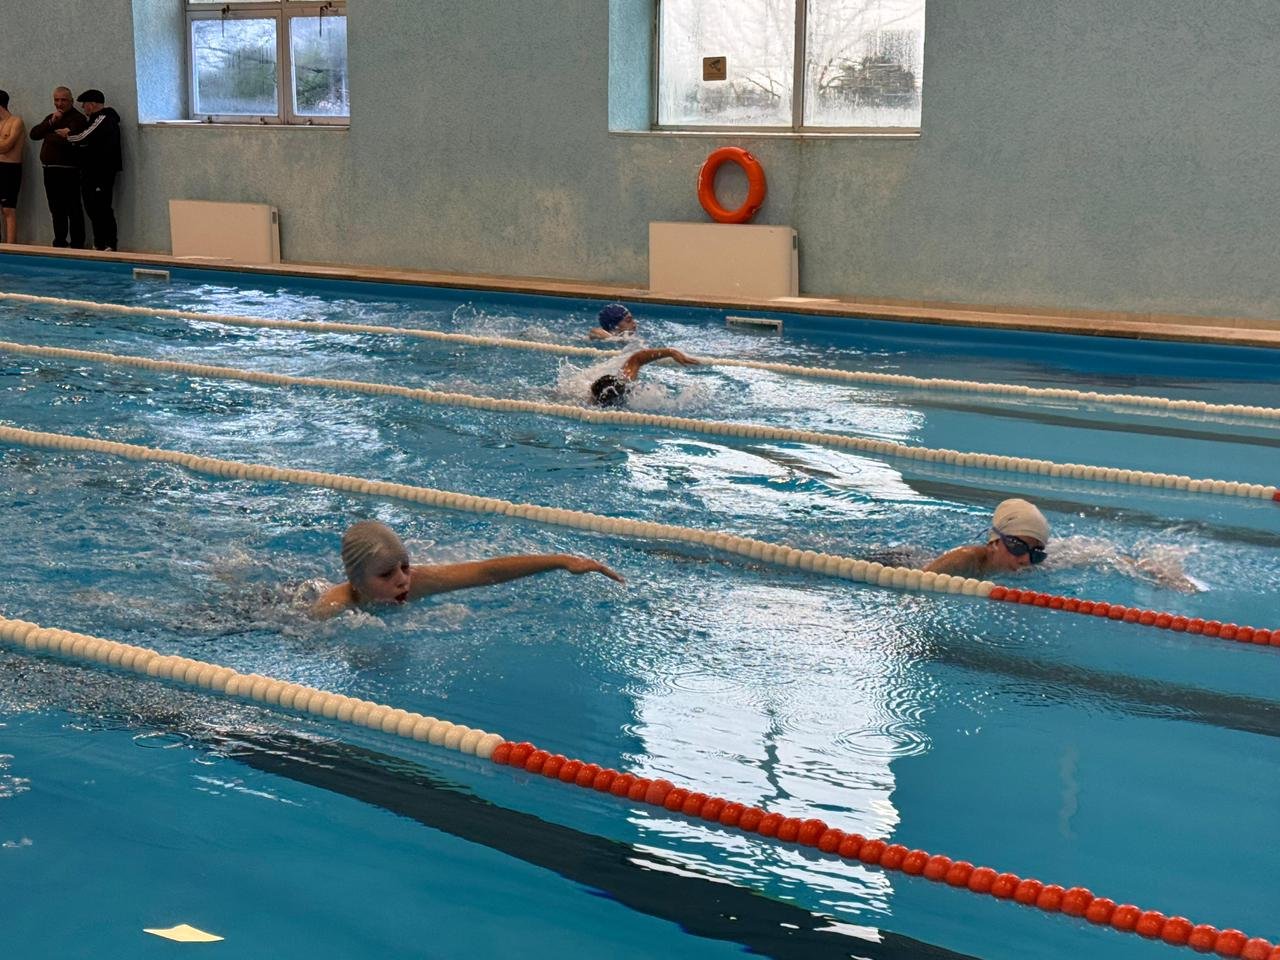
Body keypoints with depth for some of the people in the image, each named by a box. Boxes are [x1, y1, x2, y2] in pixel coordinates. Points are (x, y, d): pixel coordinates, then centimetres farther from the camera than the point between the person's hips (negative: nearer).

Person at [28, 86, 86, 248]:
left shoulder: (77, 118, -8)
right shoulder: (51, 117, 19)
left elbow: (67, 139, -22)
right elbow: (34, 134, 7)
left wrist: (48, 136, -4)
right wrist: (51, 123, -8)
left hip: (67, 171, -8)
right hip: (50, 170, 8)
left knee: (73, 210, -5)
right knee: (56, 210, 15)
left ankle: (77, 244, -2)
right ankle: (59, 242, 23)